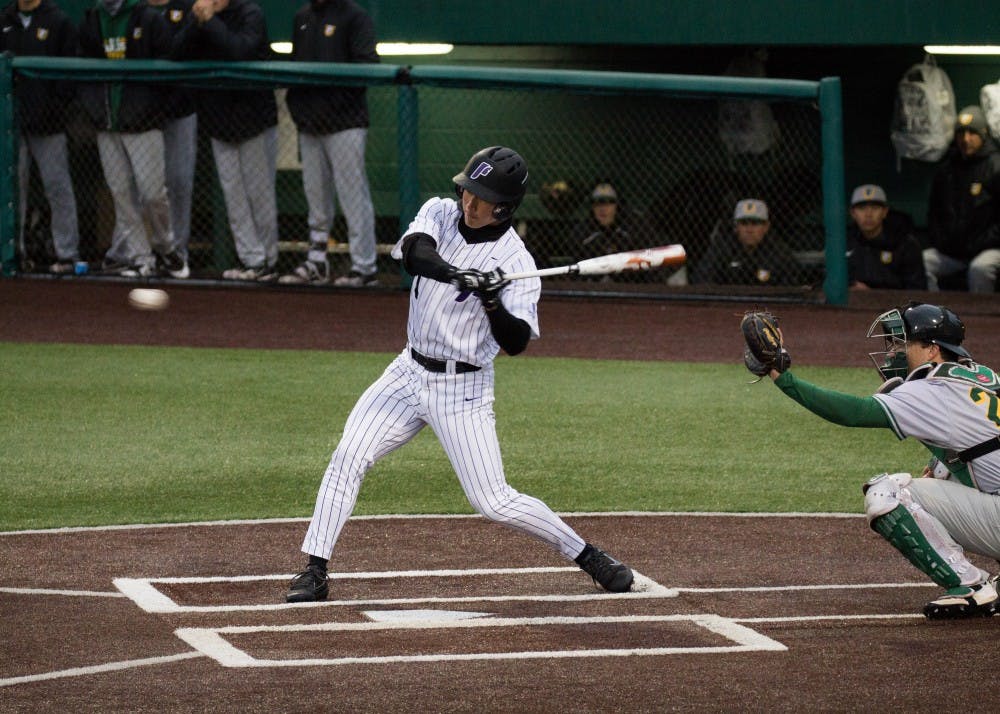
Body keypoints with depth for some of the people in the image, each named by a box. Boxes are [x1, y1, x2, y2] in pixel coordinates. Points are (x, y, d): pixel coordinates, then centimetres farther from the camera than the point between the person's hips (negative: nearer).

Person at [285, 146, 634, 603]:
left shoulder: (514, 262, -13)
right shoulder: (440, 213, -2)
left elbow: (516, 342, -20)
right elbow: (414, 251, -24)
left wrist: (493, 302, -38)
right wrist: (456, 275, -42)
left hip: (463, 389, -4)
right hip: (410, 372, 4)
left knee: (494, 503, -7)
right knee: (348, 456, -11)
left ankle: (587, 556, 10)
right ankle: (315, 572, -6)